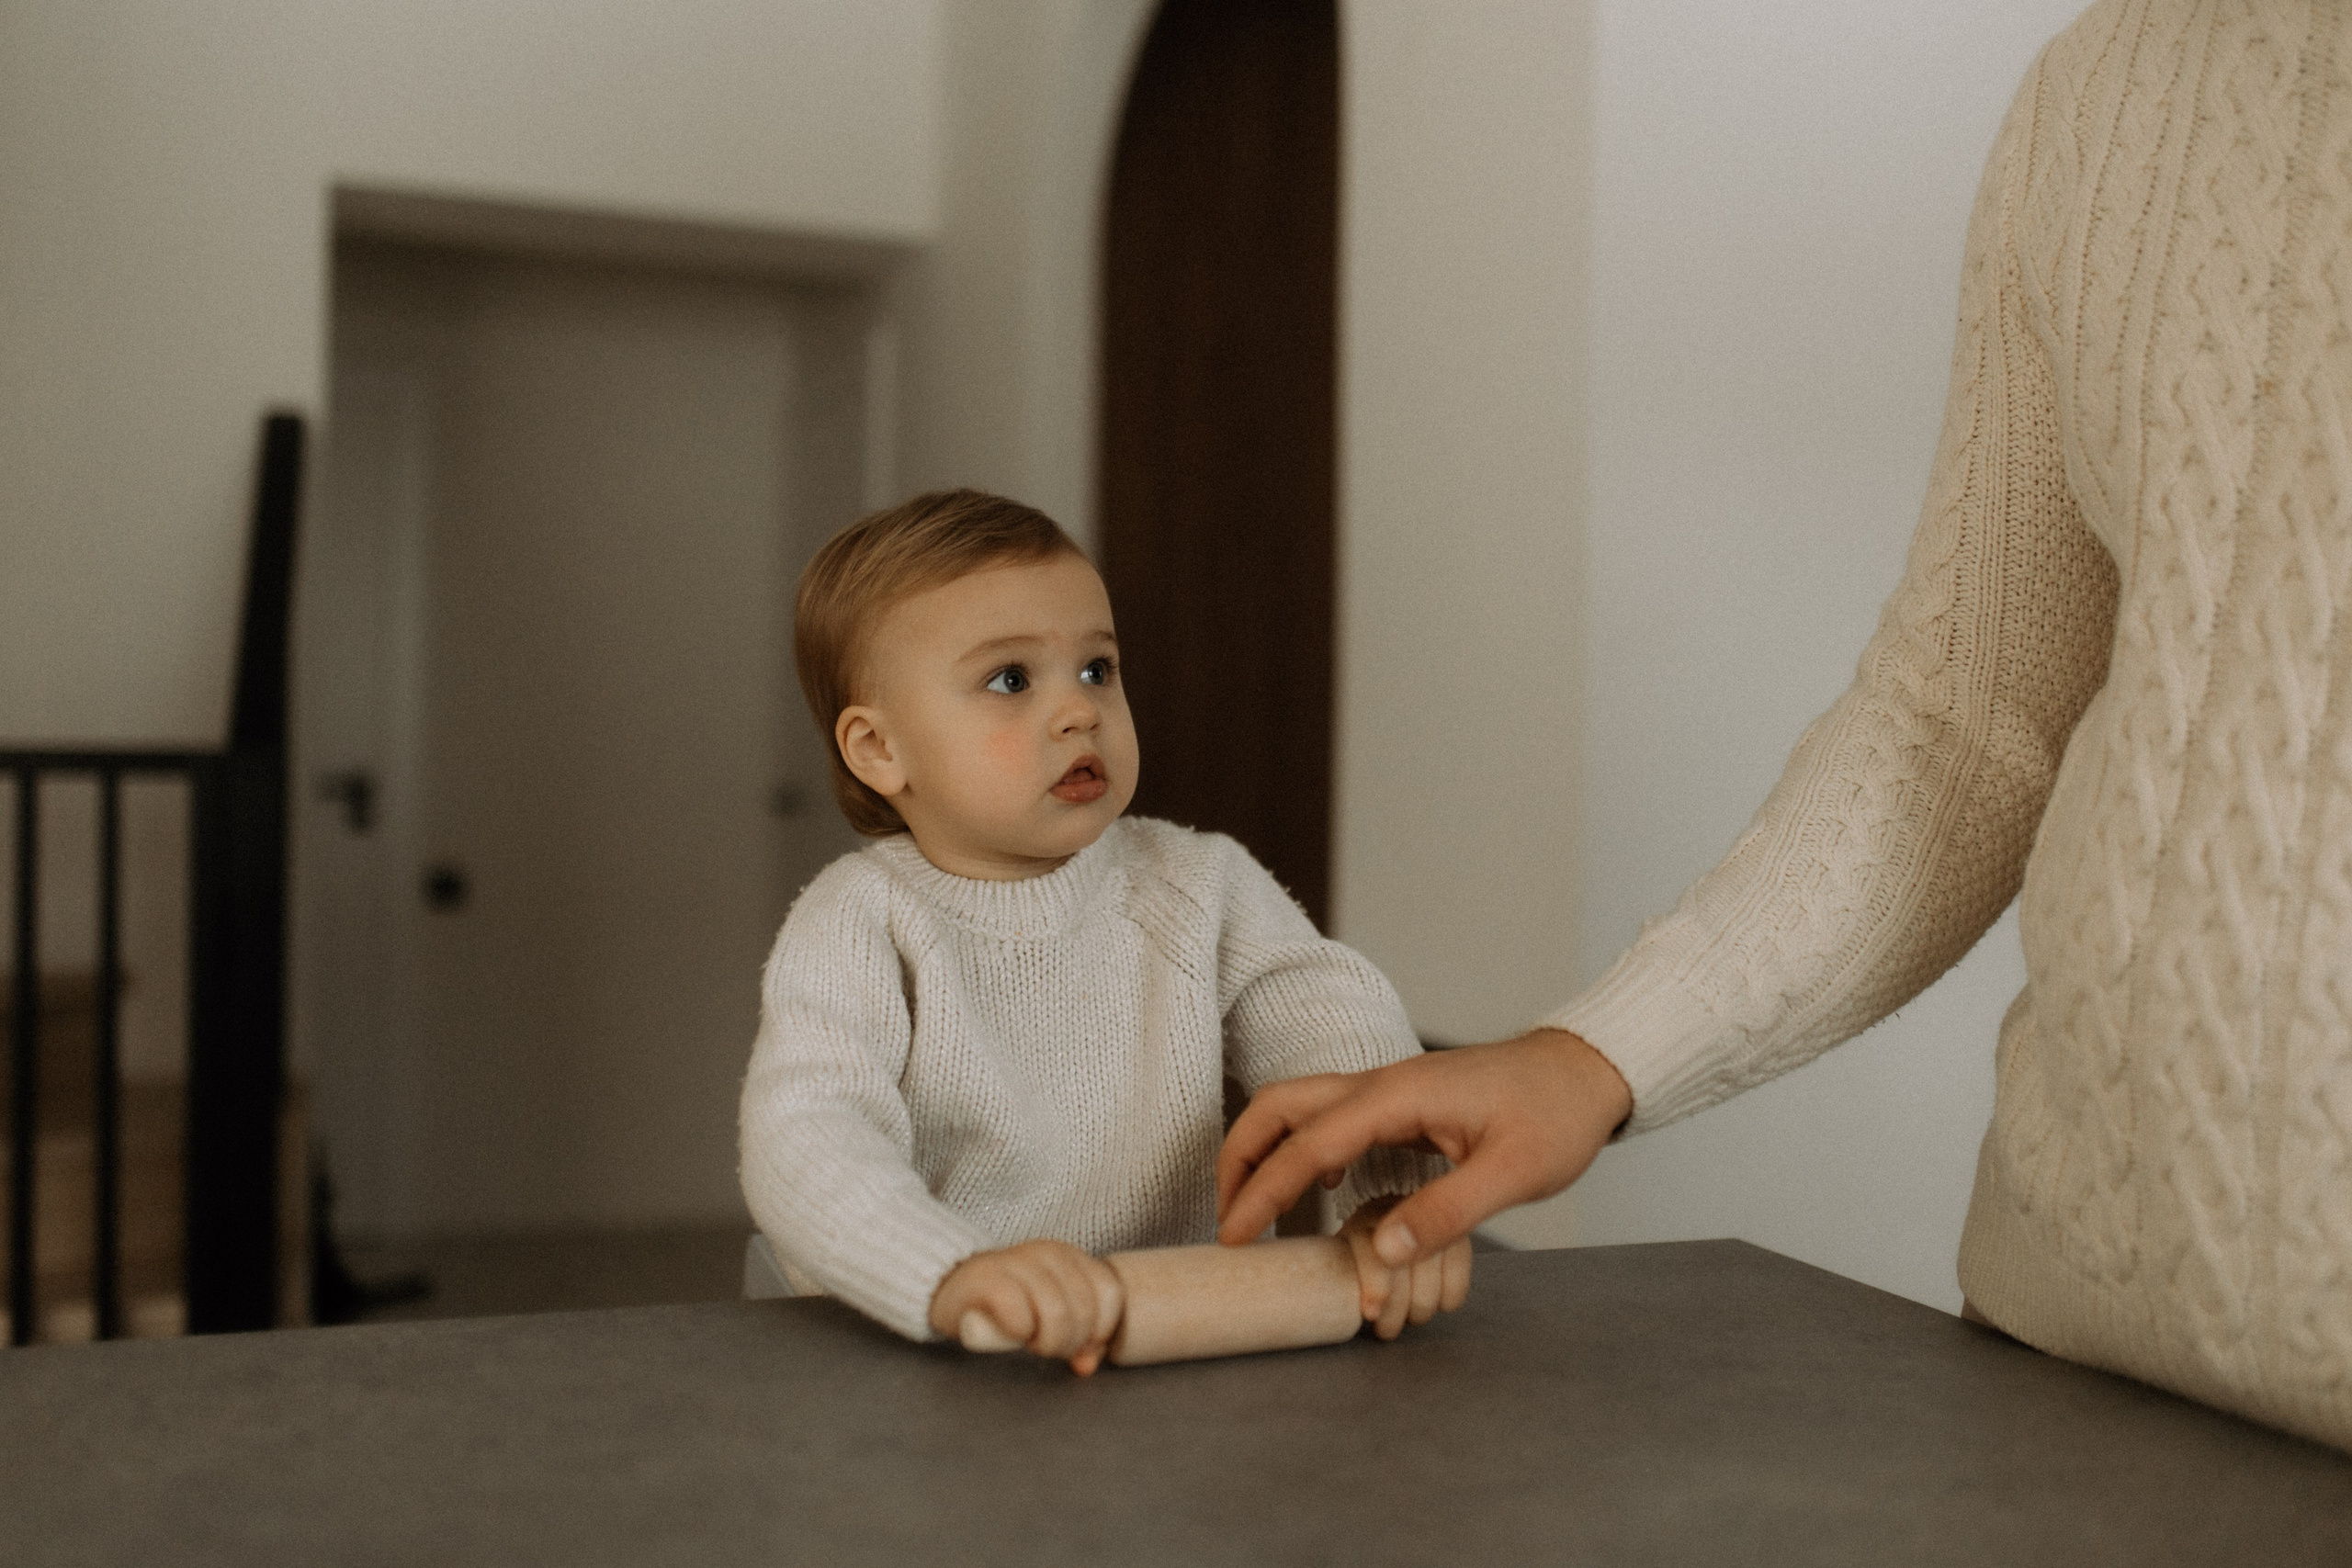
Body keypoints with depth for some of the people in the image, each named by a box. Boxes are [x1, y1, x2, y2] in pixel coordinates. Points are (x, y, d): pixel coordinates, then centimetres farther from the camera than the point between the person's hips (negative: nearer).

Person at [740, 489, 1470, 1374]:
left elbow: (1336, 1022, -4)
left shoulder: (1198, 890, 4)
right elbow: (804, 1143, -23)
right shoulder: (861, 930, -10)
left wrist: (1397, 1195, -24)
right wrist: (955, 1276, -42)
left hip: (1177, 1344, 2)